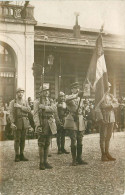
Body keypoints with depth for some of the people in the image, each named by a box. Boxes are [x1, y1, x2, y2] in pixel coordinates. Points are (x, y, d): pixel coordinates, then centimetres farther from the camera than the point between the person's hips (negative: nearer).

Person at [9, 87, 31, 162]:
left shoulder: (25, 102, 14)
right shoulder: (12, 102, 2)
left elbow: (29, 110, -2)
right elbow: (11, 113, -6)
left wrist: (20, 106, -12)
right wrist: (12, 123, -16)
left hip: (25, 122, 4)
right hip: (17, 122, -4)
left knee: (23, 139, 6)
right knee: (17, 139, -4)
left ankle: (21, 155, 13)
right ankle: (17, 156, 3)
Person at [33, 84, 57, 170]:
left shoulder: (51, 101, 14)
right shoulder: (37, 102, -1)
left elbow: (54, 108, -7)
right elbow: (35, 115, -8)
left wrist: (44, 107, -17)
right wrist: (38, 125, -17)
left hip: (50, 124, 5)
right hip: (42, 125, -5)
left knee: (47, 144, 9)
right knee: (41, 144, -3)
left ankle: (46, 162, 16)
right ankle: (41, 163, 3)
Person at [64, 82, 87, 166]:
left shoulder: (81, 99, 17)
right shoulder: (69, 98, -3)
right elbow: (67, 99, -29)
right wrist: (76, 95, -40)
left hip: (80, 121, 6)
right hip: (72, 121, -5)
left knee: (80, 141, 8)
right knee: (74, 141, -5)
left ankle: (79, 159, 17)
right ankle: (74, 160, 3)